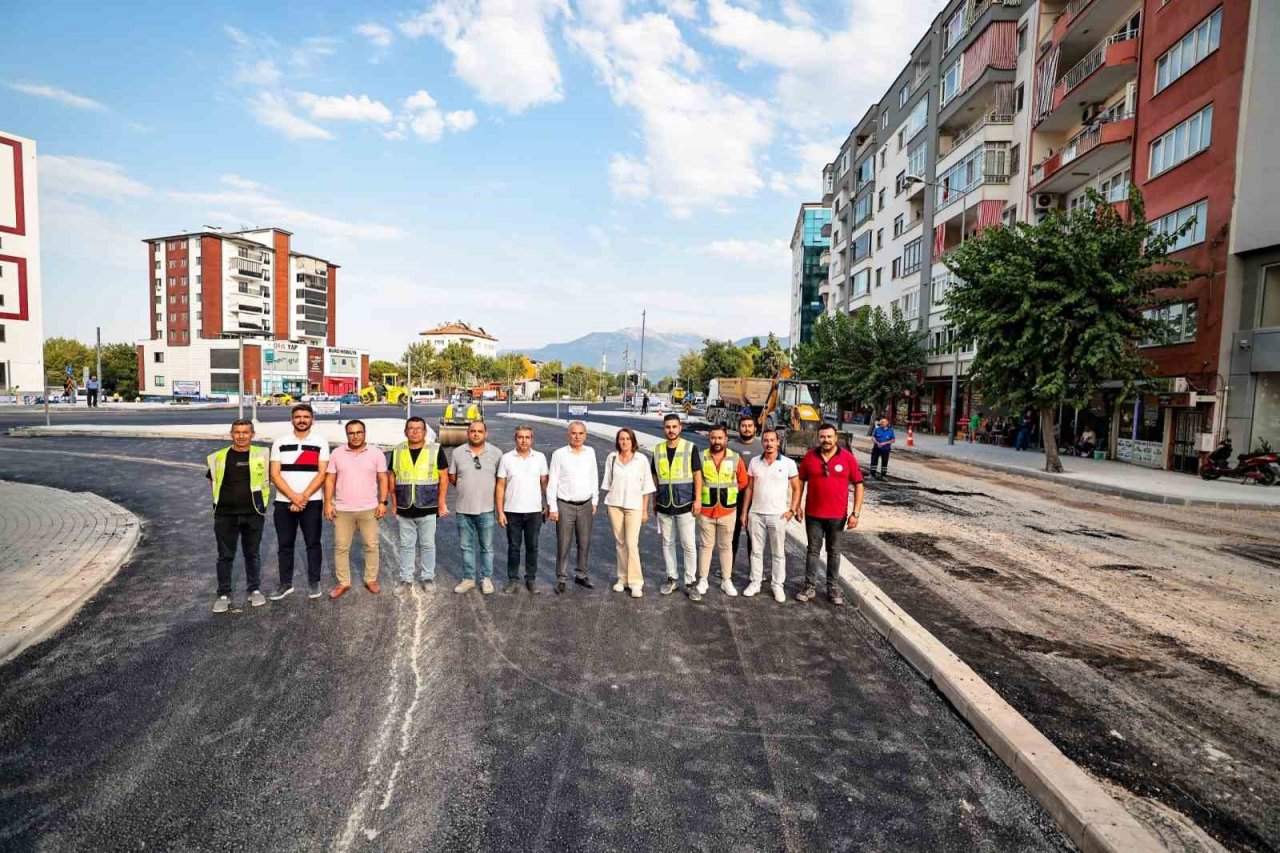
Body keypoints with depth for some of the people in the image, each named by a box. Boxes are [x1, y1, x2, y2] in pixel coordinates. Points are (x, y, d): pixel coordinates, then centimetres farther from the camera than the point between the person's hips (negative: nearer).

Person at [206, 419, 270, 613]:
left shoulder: (261, 455, -2)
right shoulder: (219, 457, 3)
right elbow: (213, 479, 16)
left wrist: (262, 498, 3)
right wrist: (225, 497, 6)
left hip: (253, 513, -1)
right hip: (225, 514, 1)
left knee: (252, 553, 11)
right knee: (225, 556, 7)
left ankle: (253, 590, 24)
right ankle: (223, 594, 18)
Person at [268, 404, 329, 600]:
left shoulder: (321, 443, 2)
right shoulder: (280, 443, 5)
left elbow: (321, 474, -5)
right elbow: (275, 475, -1)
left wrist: (303, 497, -13)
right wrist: (294, 497, -13)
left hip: (312, 502, -1)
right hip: (283, 502, 2)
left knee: (313, 543, 4)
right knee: (284, 545, 8)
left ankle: (314, 582, 14)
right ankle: (285, 583, 18)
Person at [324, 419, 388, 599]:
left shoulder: (376, 454, 0)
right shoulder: (336, 454, 2)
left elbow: (383, 479, 1)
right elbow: (330, 480, 4)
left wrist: (382, 502, -6)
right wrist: (328, 503, -3)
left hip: (369, 509, -1)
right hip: (342, 510, 1)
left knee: (371, 545, 6)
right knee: (341, 547, 6)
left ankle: (371, 579, 19)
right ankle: (343, 583, 18)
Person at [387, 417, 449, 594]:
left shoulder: (436, 450, -4)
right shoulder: (397, 451, 4)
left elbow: (444, 478, -2)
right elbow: (391, 478, 10)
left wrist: (441, 502, -6)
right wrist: (394, 503, 6)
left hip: (428, 508, -2)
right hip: (404, 509, 2)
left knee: (427, 544, 8)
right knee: (406, 545, 11)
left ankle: (428, 577, 21)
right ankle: (405, 579, 22)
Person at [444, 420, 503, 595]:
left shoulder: (496, 453, -2)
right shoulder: (458, 452, 1)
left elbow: (501, 478, 5)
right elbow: (452, 478, 10)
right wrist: (467, 489, 8)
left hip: (486, 509, -2)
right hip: (464, 509, 2)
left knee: (487, 547, 8)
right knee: (466, 547, 12)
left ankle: (487, 579, 20)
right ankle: (468, 579, 24)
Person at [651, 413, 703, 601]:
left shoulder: (690, 448, -3)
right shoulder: (658, 450, 6)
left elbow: (697, 474, -3)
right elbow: (655, 477, 13)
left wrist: (697, 500, -9)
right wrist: (654, 501, 12)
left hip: (685, 505, -3)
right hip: (664, 506, 4)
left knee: (688, 545, -1)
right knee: (667, 543, 11)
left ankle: (689, 582, 10)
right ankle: (672, 578, 24)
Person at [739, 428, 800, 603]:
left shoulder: (788, 463, -5)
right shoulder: (754, 462, 2)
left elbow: (796, 488, 2)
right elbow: (749, 488, 7)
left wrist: (792, 510, -7)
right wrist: (744, 512, 5)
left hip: (777, 515, -2)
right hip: (756, 514, 2)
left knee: (778, 553, 7)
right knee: (756, 551, 11)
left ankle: (778, 585, 19)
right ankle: (755, 582, 22)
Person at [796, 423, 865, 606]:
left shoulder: (847, 457, -7)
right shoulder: (809, 457, -3)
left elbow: (858, 485, -3)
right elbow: (800, 481, 6)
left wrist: (856, 513, -7)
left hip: (837, 515, -1)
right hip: (813, 514, 1)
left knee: (834, 551, 12)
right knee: (813, 550, 9)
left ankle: (833, 588, 23)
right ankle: (810, 587, 18)